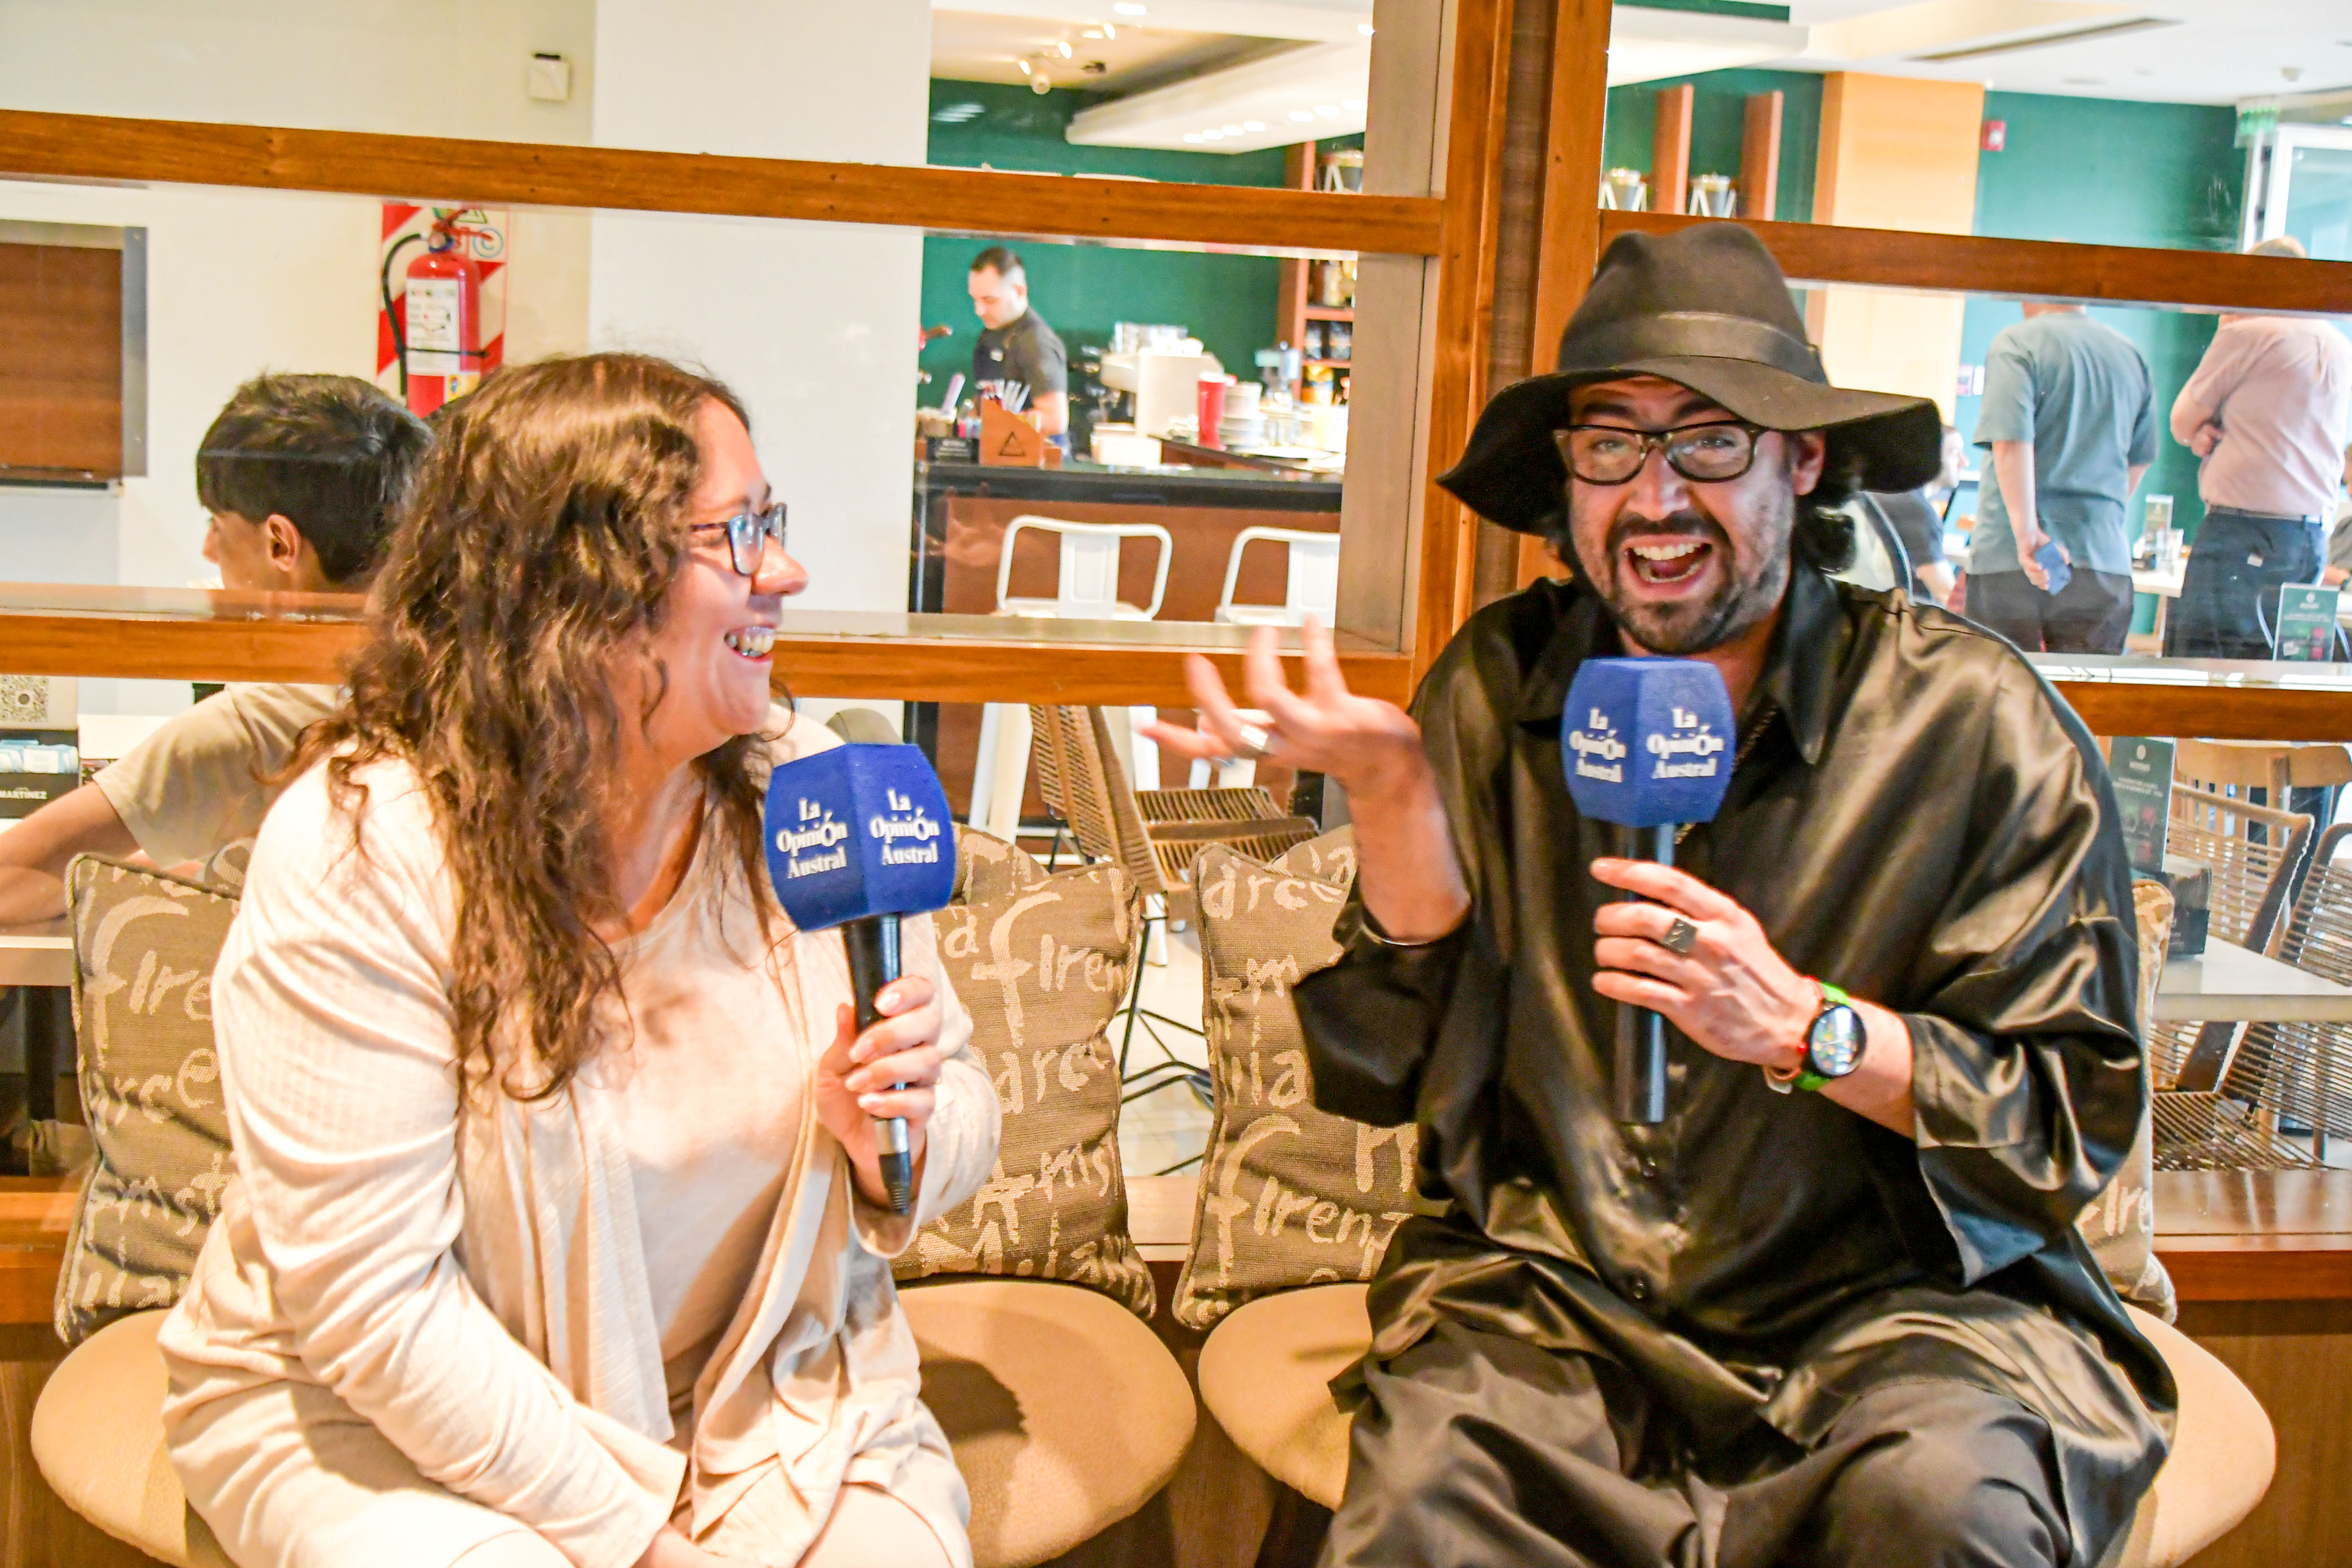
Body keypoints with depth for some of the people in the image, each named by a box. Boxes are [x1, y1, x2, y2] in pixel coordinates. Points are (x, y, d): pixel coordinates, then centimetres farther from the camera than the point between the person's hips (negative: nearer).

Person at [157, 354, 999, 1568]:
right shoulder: (356, 854, -20)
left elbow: (964, 1115, 4)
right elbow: (370, 1302, -20)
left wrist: (905, 1134, -19)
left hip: (760, 1385, 4)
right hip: (377, 1413, -3)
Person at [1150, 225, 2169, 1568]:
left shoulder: (1976, 720, -5)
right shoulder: (1499, 690, 2)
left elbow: (2078, 1120, -4)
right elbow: (1392, 1074, 3)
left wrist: (1804, 1027, -20)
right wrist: (1392, 788, -10)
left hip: (1892, 1297, -1)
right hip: (1550, 1292, 2)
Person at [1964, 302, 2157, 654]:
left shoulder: (2016, 344, -4)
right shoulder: (2132, 355, 14)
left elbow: (2010, 443, -19)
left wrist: (2026, 531, -24)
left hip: (2008, 559, -4)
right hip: (2106, 558, 4)